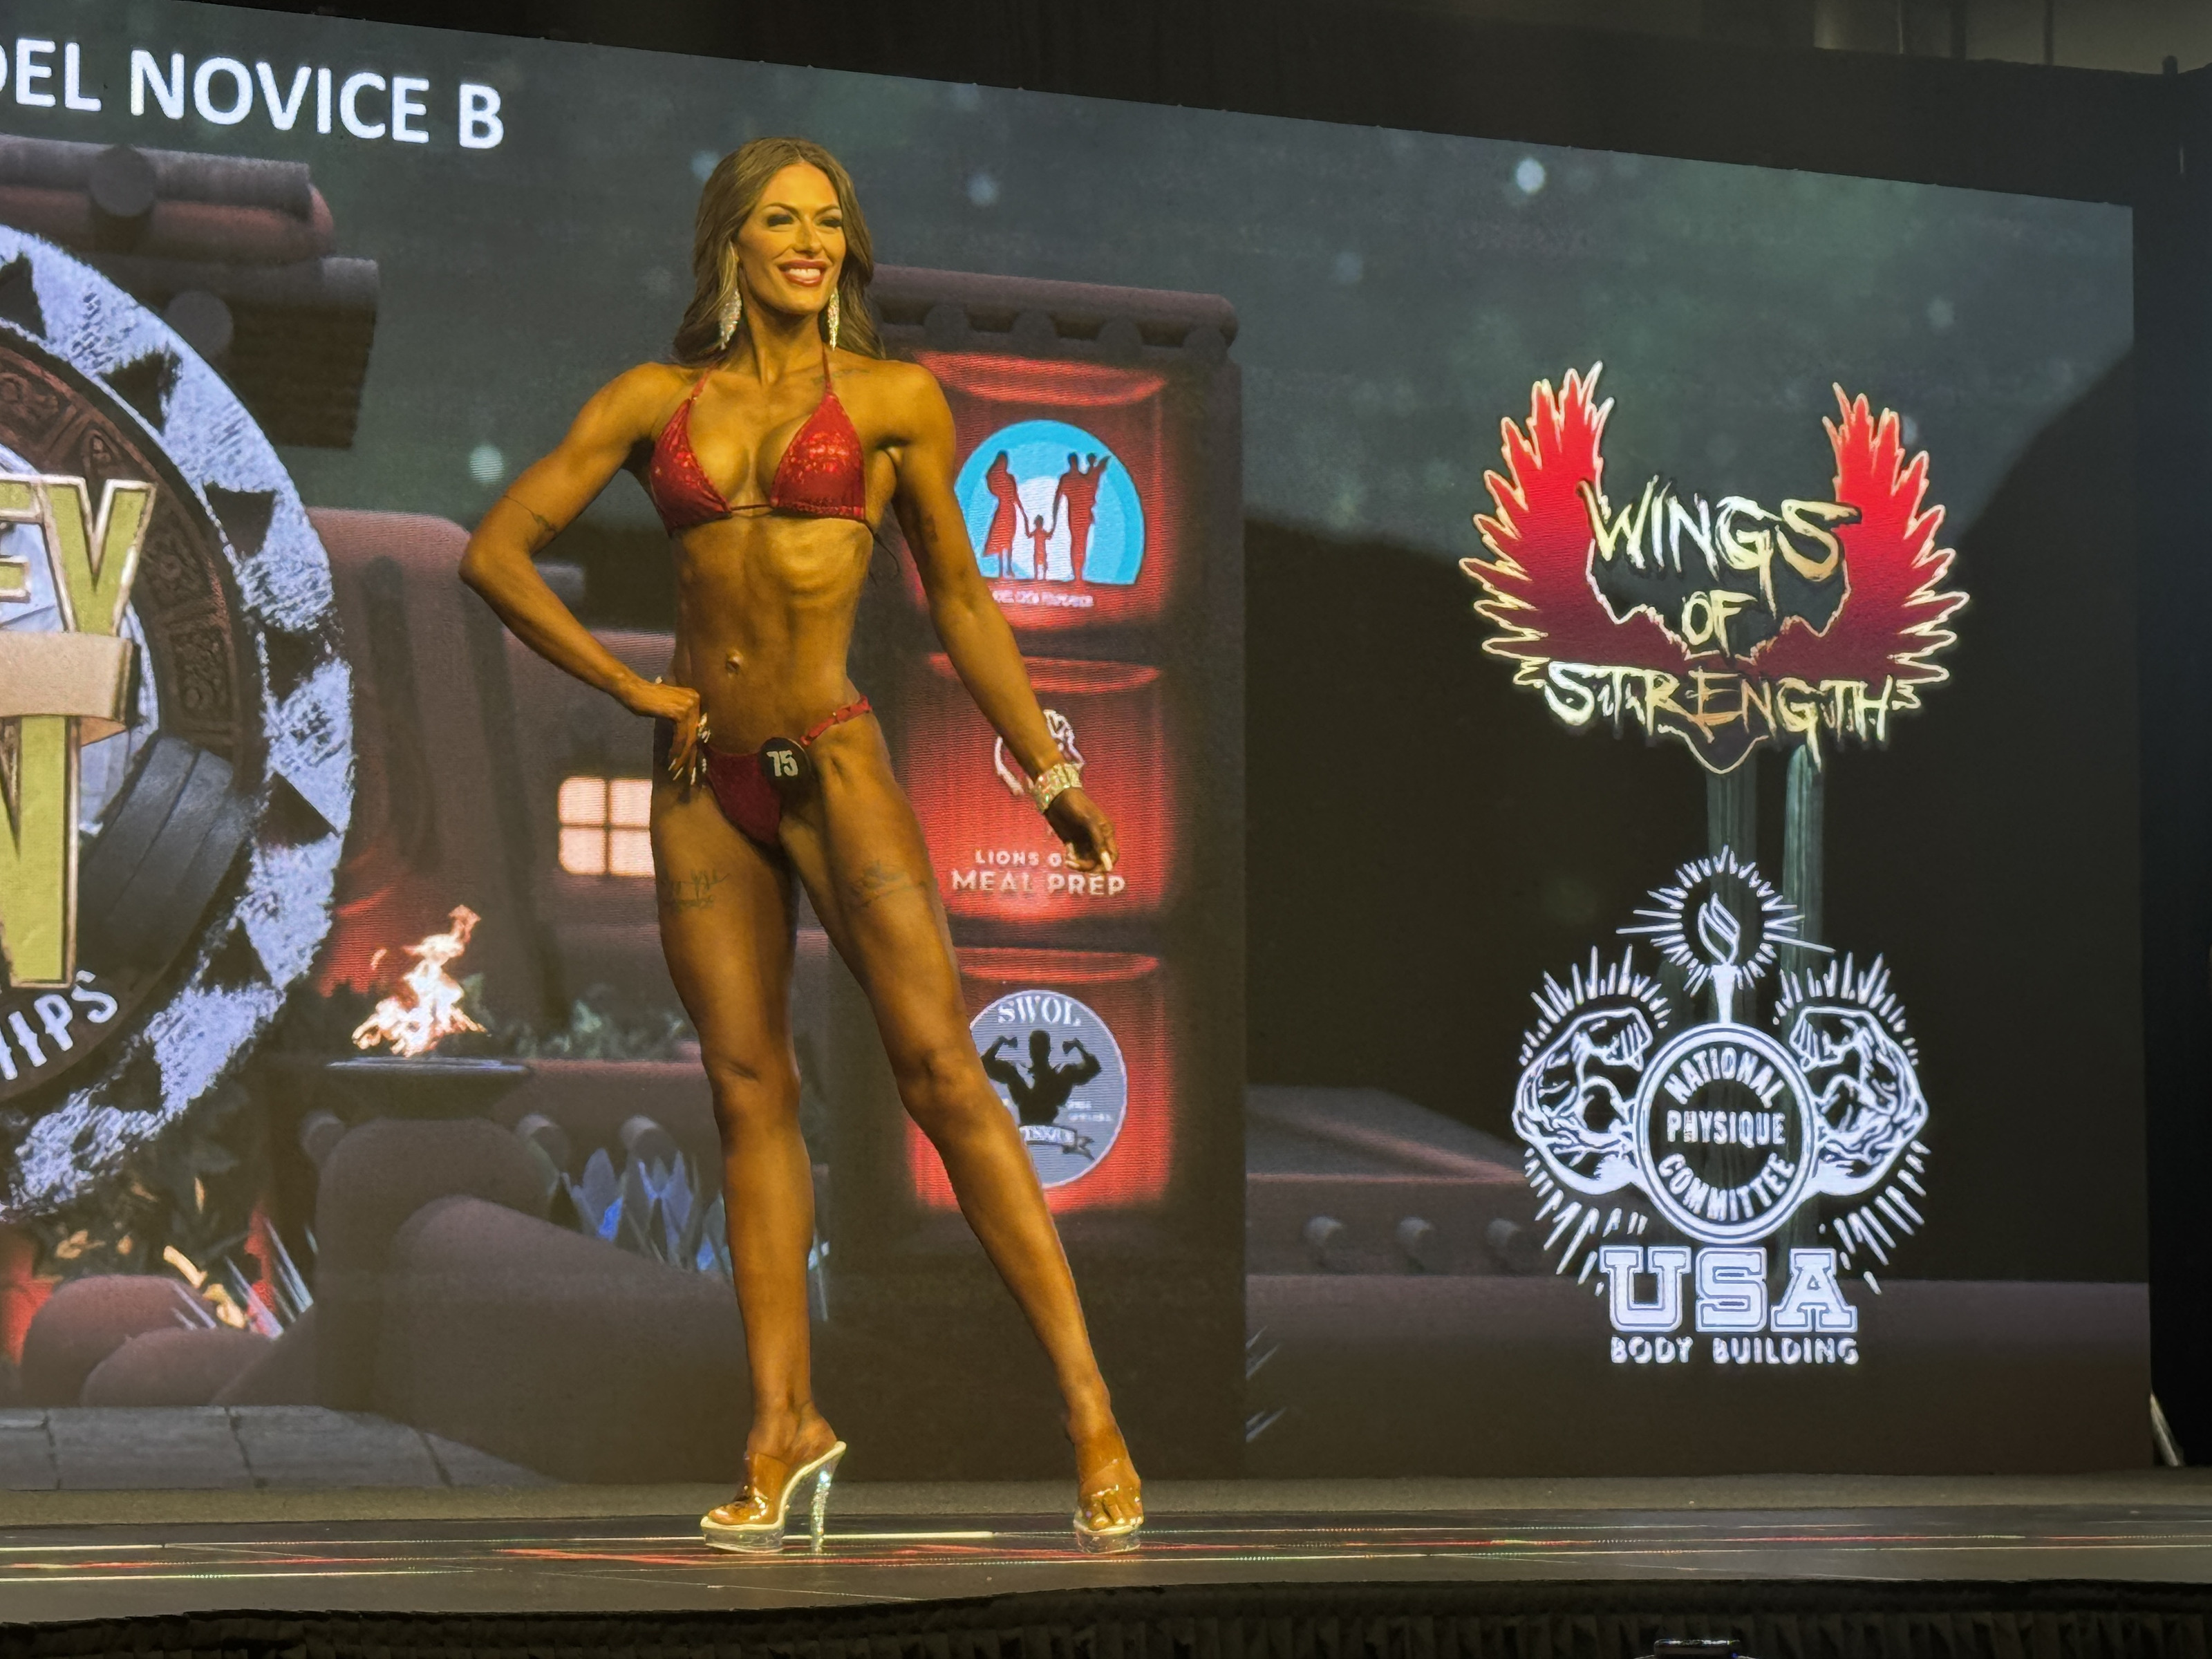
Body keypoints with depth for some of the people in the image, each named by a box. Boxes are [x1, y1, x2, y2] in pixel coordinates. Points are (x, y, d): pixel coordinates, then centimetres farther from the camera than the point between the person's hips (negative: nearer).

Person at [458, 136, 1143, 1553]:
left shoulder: (892, 400, 3)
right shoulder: (654, 402, 6)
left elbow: (961, 601, 10)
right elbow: (496, 550, 7)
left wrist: (1048, 770, 8)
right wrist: (629, 688, 1)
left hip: (833, 765, -3)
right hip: (705, 783, 3)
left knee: (942, 1073, -10)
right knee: (751, 1093, 5)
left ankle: (1090, 1410, -11)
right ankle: (786, 1427, 11)